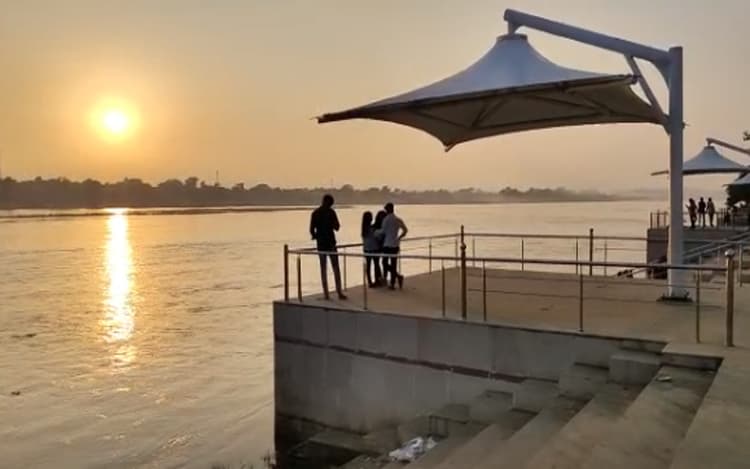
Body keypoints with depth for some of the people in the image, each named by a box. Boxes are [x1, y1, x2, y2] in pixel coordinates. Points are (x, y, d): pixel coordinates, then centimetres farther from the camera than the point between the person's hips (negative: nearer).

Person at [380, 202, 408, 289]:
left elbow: (383, 232, -10)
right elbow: (405, 230, 8)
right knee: (393, 264, 11)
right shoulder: (398, 220, 6)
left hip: (387, 245, -6)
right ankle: (392, 284, 13)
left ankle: (398, 276, -12)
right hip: (395, 245, 6)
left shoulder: (386, 219, -12)